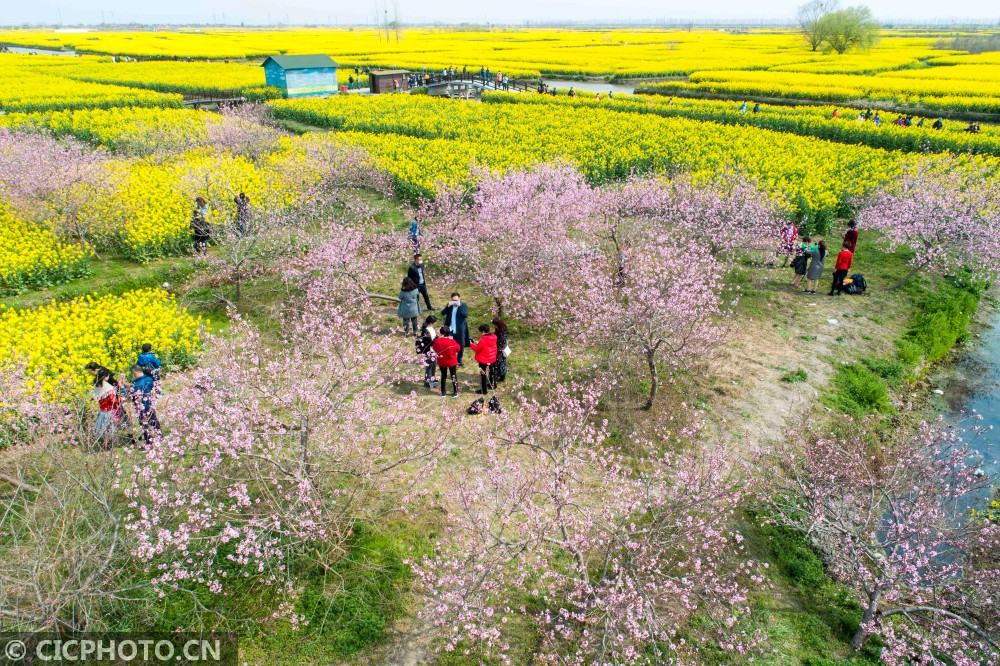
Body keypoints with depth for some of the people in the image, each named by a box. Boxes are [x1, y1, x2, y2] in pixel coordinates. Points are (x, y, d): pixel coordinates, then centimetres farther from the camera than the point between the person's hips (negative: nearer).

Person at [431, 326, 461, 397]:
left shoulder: (437, 341, -17)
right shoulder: (452, 342, -23)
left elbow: (434, 347, 3)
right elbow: (458, 348, -7)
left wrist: (438, 338, 8)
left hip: (441, 362, 2)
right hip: (452, 361, -2)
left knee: (443, 376, 18)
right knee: (453, 376, 13)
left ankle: (443, 392, 24)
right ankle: (456, 392, 18)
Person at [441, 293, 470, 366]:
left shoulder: (463, 305, -8)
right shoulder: (449, 305, 1)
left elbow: (466, 315, -22)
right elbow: (443, 313, -7)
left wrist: (459, 306, -29)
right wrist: (448, 306, -22)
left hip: (460, 329, -1)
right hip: (450, 329, 2)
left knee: (461, 345, 10)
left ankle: (459, 361, 27)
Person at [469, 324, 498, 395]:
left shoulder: (483, 340, -27)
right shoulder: (493, 337, -4)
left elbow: (477, 349, -17)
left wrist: (471, 345, -1)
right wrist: (478, 344, 10)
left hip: (483, 360, -8)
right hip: (492, 359, 8)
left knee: (483, 374, 5)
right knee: (490, 372, 27)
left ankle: (484, 391, 11)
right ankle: (491, 385, 45)